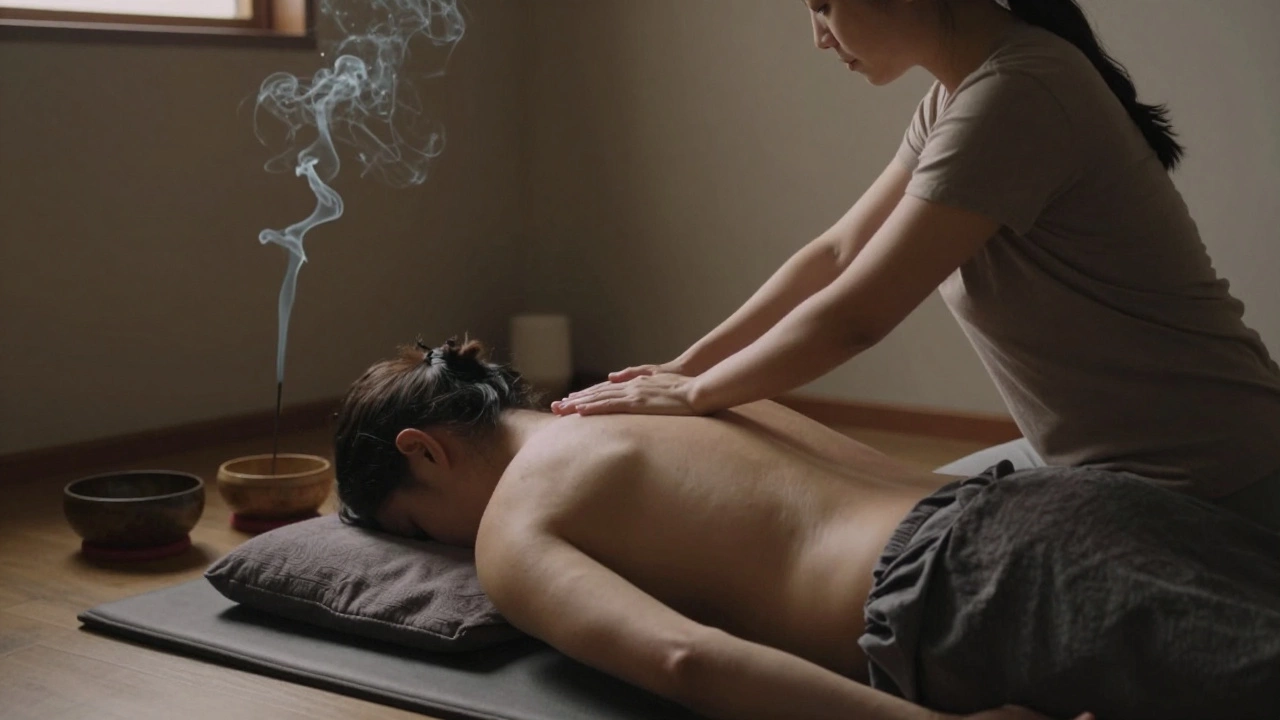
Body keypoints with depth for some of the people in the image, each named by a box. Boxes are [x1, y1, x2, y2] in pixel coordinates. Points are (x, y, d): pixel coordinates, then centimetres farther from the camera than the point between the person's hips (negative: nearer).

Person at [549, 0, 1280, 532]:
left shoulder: (1016, 96, -26)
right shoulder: (960, 94, 4)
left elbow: (852, 316, -23)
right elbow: (835, 254, 10)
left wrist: (692, 394, -9)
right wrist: (682, 368, 8)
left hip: (1193, 488, -9)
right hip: (1097, 458, 9)